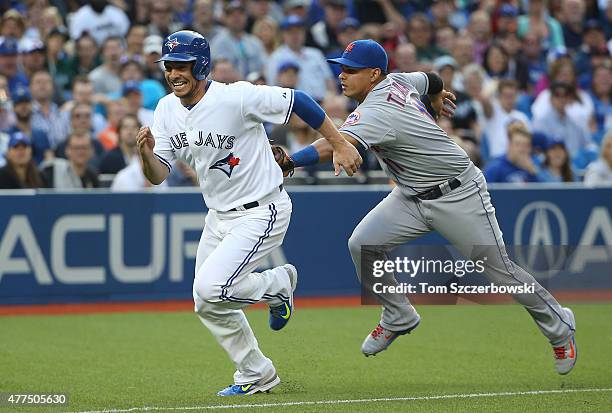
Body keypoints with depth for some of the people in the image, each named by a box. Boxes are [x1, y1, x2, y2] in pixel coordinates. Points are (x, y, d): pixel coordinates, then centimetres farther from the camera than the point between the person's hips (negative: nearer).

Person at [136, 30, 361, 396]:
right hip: (219, 216, 8)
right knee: (208, 306, 11)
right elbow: (158, 176, -3)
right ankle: (257, 376, 29)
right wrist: (147, 154, -25)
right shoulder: (167, 109, -1)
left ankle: (278, 284, 6)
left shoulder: (236, 98, -22)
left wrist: (340, 145, -13)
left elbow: (298, 101, -15)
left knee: (211, 289, -22)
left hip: (263, 212, -8)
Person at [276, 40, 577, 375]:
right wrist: (436, 98, 39)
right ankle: (399, 318, 9)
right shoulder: (396, 81, -4)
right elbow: (429, 80, 17)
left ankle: (559, 328, 22)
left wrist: (289, 162, -56)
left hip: (459, 196, -9)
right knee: (362, 244, -10)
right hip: (412, 197, 9)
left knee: (499, 270, 1)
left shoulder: (377, 112, -29)